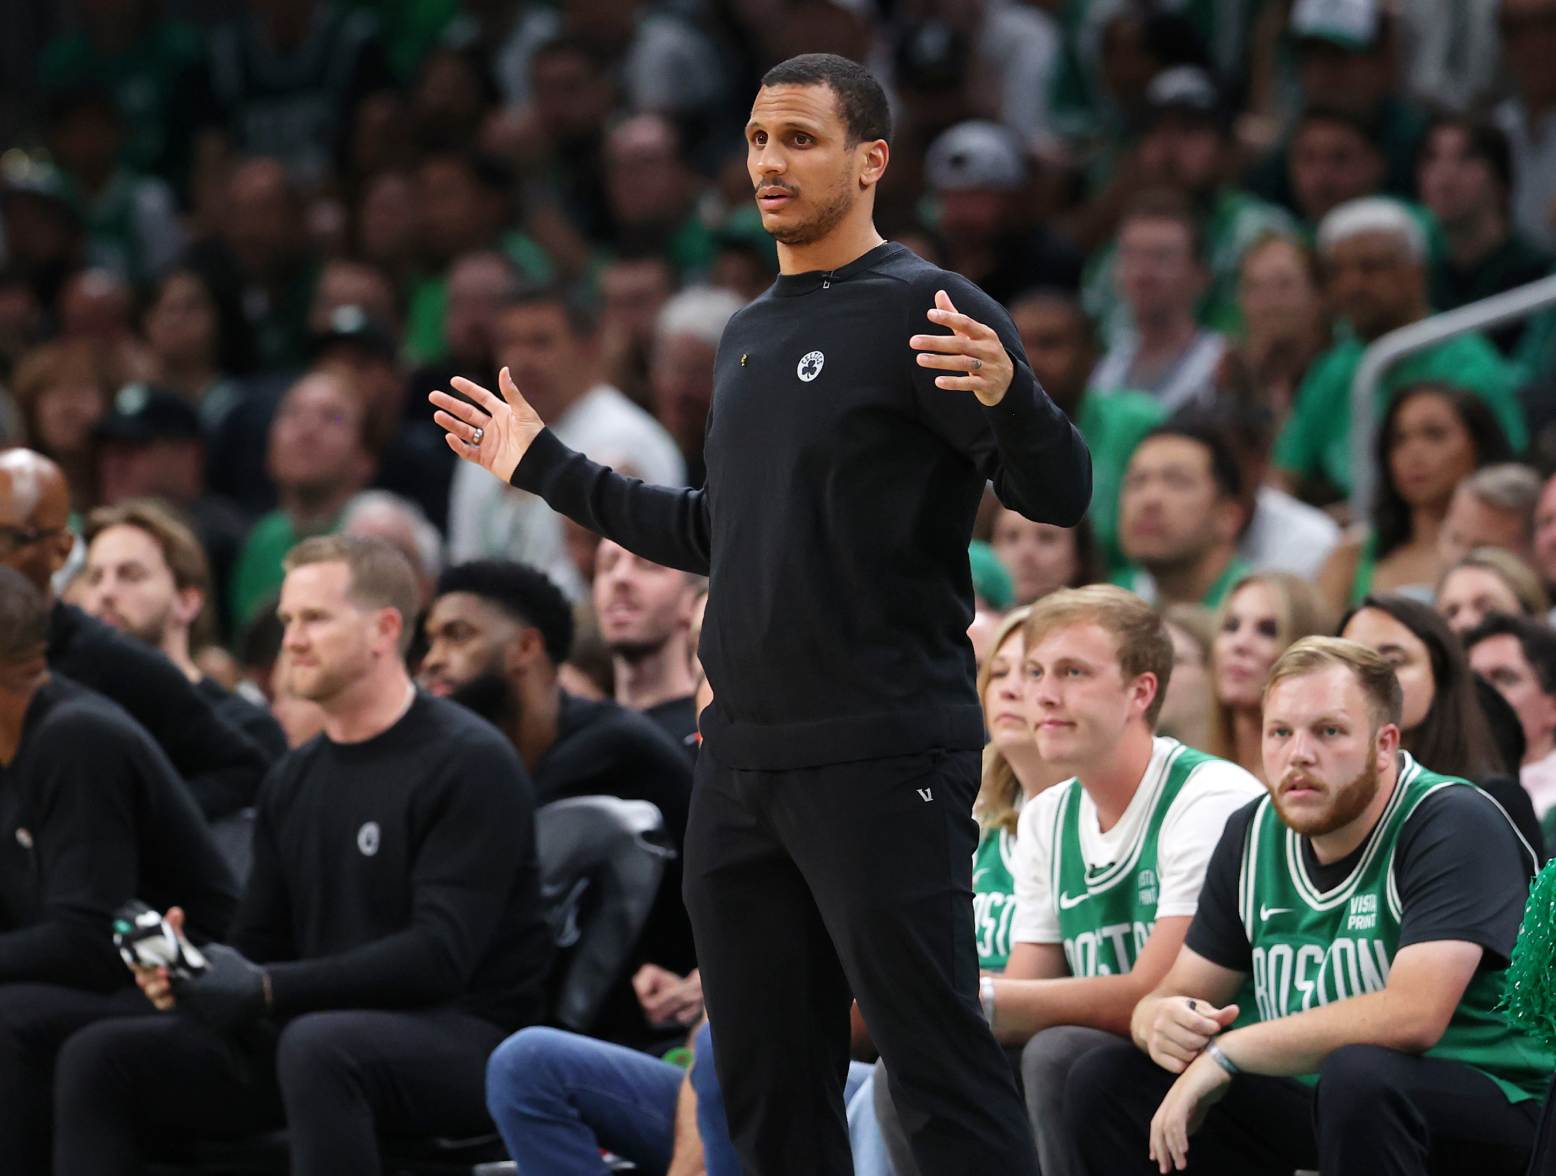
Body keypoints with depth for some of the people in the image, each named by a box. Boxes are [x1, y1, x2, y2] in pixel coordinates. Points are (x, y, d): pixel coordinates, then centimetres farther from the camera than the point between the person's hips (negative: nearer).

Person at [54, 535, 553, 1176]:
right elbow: (257, 944, 16)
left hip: (464, 1033, -7)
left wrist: (266, 989, -23)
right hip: (316, 1025, 7)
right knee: (98, 1056, -6)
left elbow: (442, 953, -18)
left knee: (317, 1046, -39)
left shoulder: (468, 762, -9)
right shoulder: (295, 780, 14)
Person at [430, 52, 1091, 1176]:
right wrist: (545, 467, 32)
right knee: (768, 1085, 11)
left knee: (943, 1071, -11)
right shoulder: (751, 335, 18)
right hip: (742, 764, 8)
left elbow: (1060, 496, -14)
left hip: (883, 759, -8)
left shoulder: (925, 311, -7)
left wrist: (1008, 396, -35)